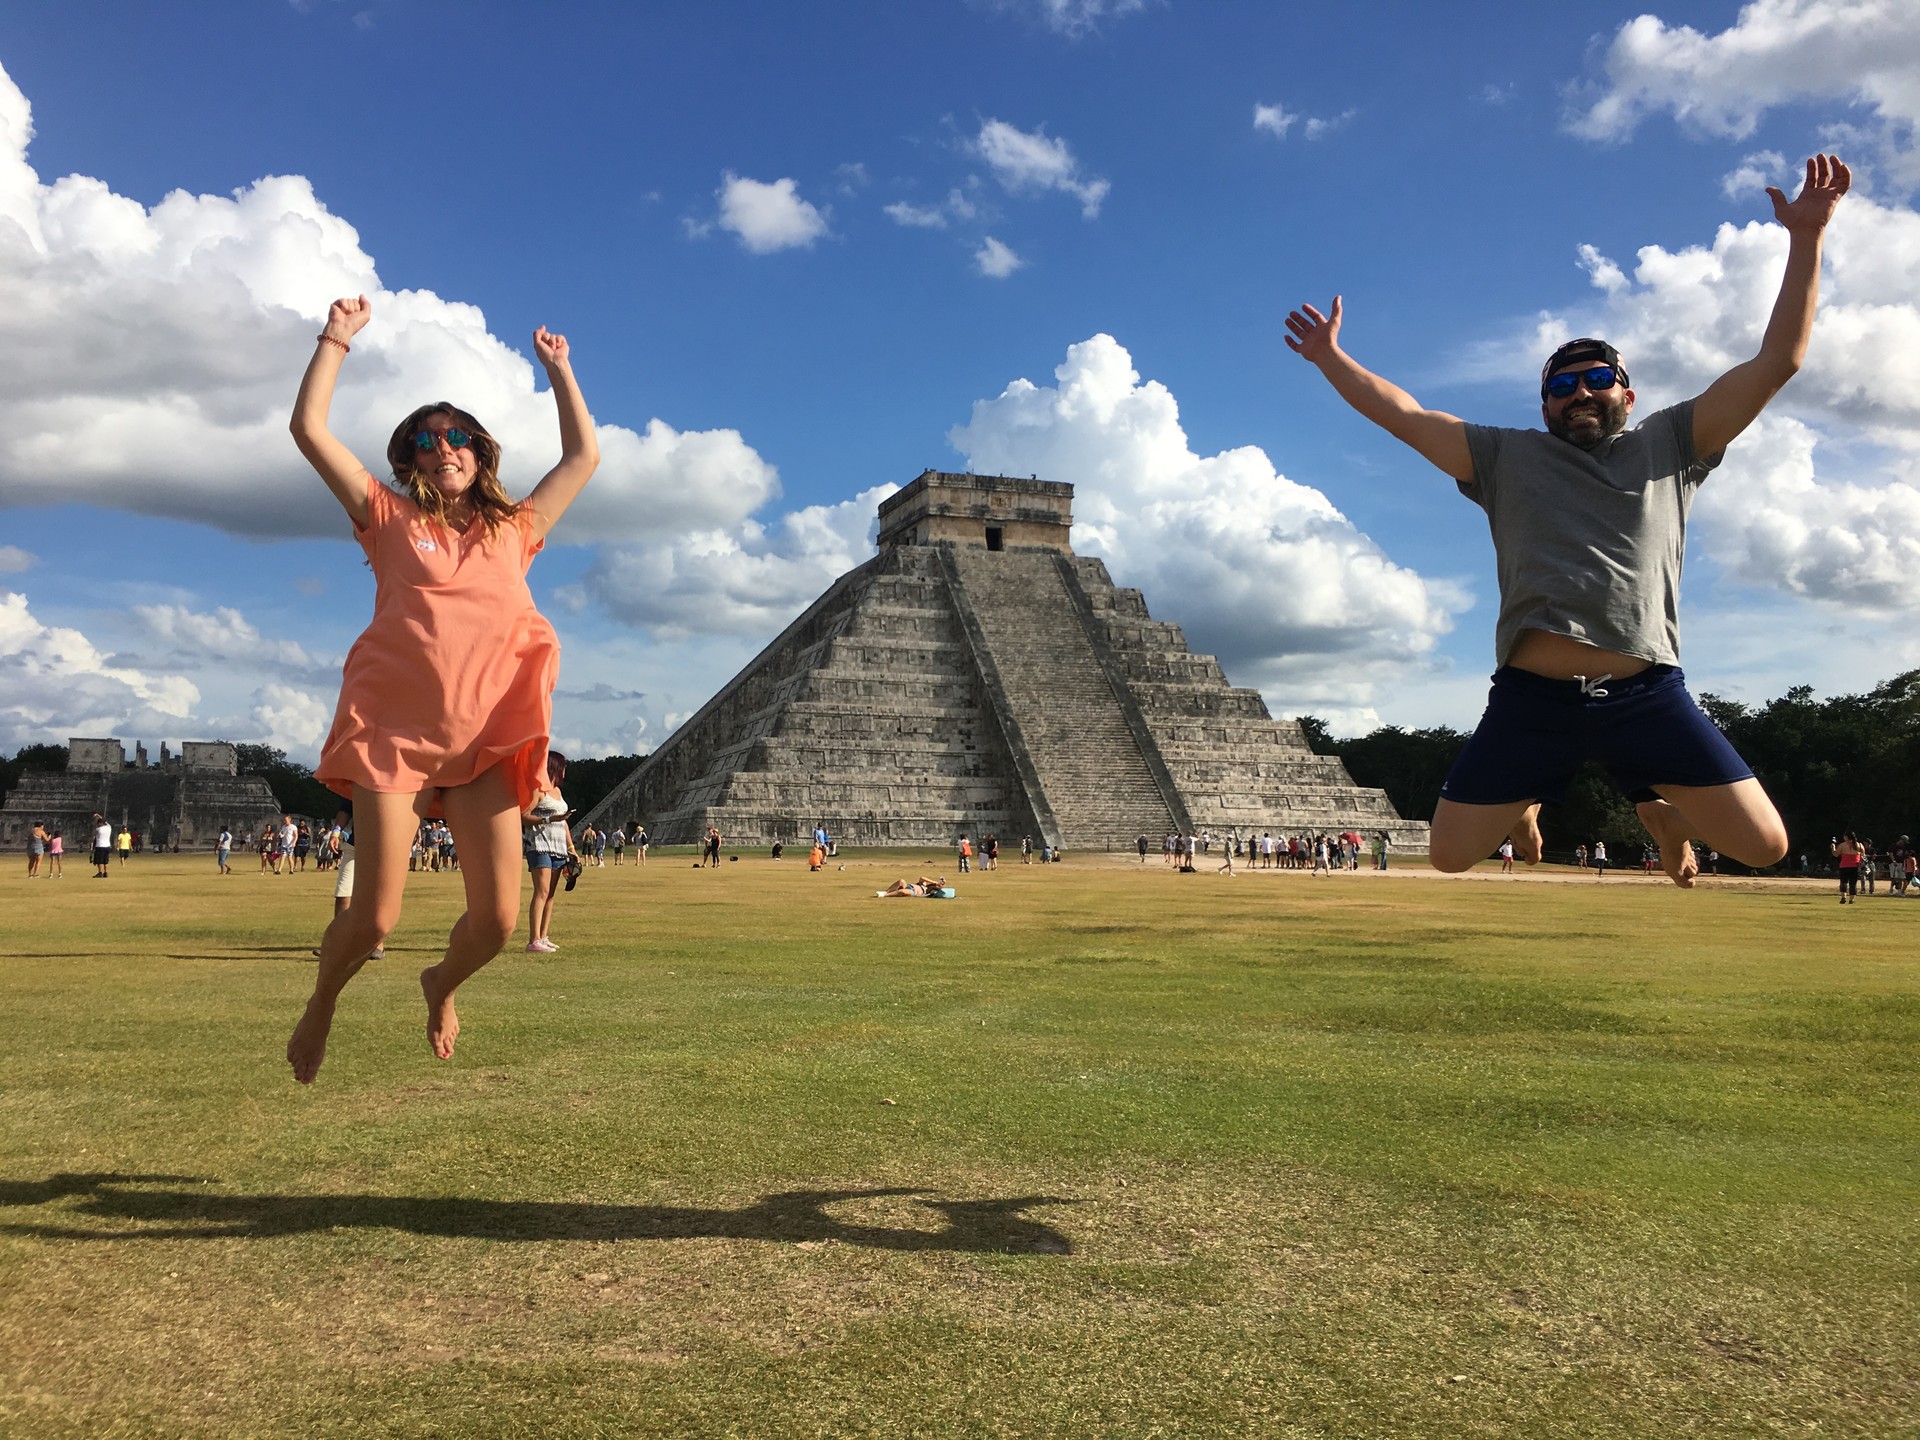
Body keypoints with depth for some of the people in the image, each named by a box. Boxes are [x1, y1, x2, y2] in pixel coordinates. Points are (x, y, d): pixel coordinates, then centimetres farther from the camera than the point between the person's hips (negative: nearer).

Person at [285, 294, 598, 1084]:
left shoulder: (513, 529, 17)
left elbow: (583, 456, 22)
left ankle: (441, 984, 31)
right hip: (393, 729, -2)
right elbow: (309, 428, 9)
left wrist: (557, 369, 26)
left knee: (497, 920, -5)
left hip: (488, 739, 2)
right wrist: (336, 339, 11)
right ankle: (321, 1007, 26)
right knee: (374, 916, -7)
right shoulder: (390, 520, 13)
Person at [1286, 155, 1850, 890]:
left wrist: (1806, 237, 3)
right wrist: (1331, 357, 7)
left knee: (1762, 845, -5)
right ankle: (1525, 800, 36)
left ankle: (1657, 804, 29)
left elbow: (1777, 362, 8)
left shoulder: (1669, 444, 15)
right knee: (1450, 853, 0)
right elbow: (1404, 415, 13)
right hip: (1531, 696, 1)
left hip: (1647, 692, 0)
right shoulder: (1507, 457, 16)